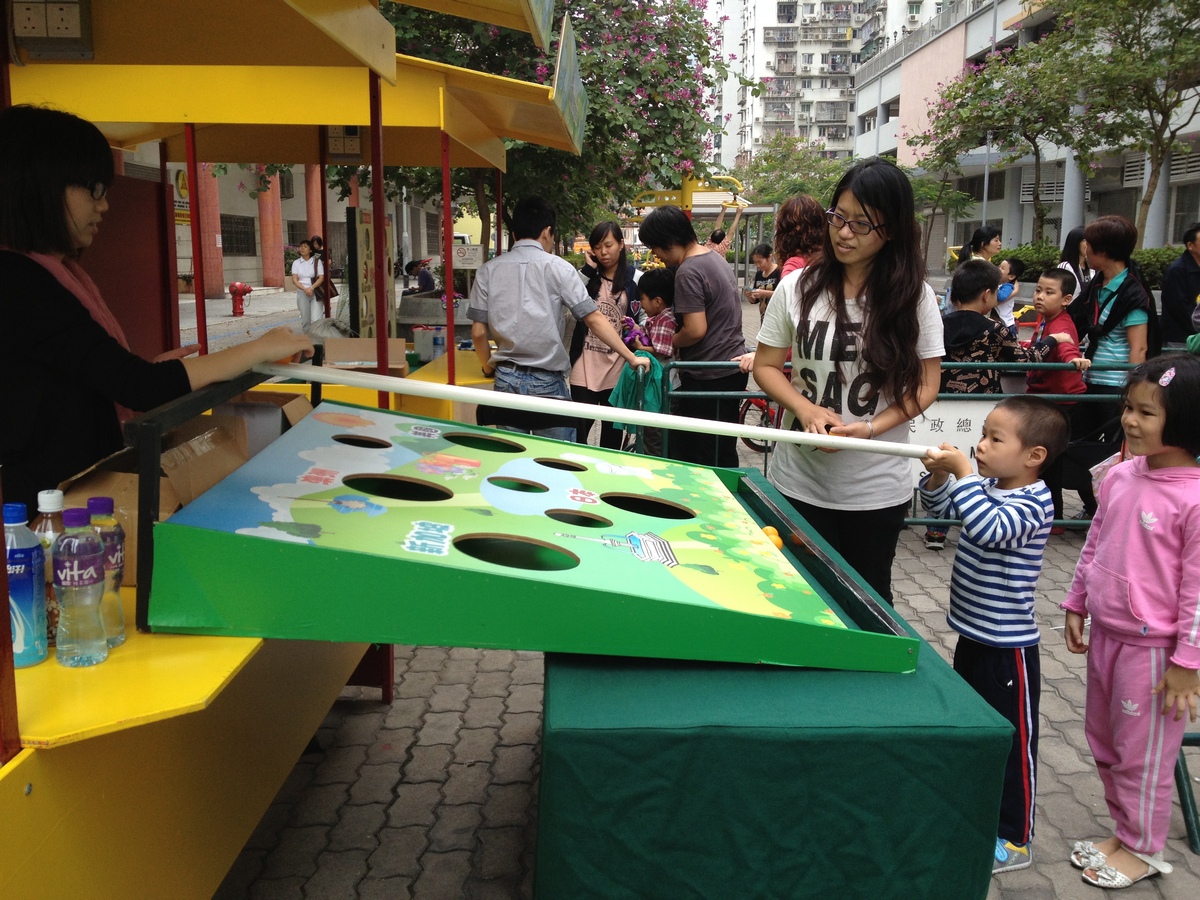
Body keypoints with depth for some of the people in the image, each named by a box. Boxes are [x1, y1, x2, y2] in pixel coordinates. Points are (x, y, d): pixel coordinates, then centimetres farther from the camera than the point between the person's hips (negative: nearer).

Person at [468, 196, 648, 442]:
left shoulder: (489, 271, 3)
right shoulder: (558, 268, -5)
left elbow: (478, 332, 1)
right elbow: (594, 318, -9)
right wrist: (631, 357, -4)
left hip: (507, 379, 3)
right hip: (548, 381, -3)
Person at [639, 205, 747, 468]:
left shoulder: (688, 272, -18)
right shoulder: (715, 257, 11)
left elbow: (696, 330, -23)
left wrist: (669, 343, -5)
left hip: (708, 376, -9)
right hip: (733, 367, 9)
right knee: (723, 454, 16)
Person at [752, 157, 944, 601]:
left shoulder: (914, 297, -4)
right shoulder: (797, 288, -4)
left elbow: (925, 385, -1)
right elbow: (765, 366, 3)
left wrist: (872, 427, -18)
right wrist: (807, 410, -16)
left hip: (878, 488, 0)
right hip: (799, 480, 0)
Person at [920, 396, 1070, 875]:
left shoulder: (1032, 503, -22)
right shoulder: (986, 486, 1)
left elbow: (991, 529, -39)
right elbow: (940, 506, 13)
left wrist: (962, 472, -36)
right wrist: (938, 474, -7)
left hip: (1008, 646, -9)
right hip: (973, 634, 9)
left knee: (1011, 741, 5)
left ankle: (1014, 840, 19)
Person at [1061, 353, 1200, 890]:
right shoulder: (1119, 477, 1)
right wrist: (1077, 604, 15)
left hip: (1152, 648, -7)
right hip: (1105, 633, 8)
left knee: (1144, 751, 9)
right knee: (1104, 741, 20)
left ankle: (1143, 849, 30)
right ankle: (1123, 831, 40)